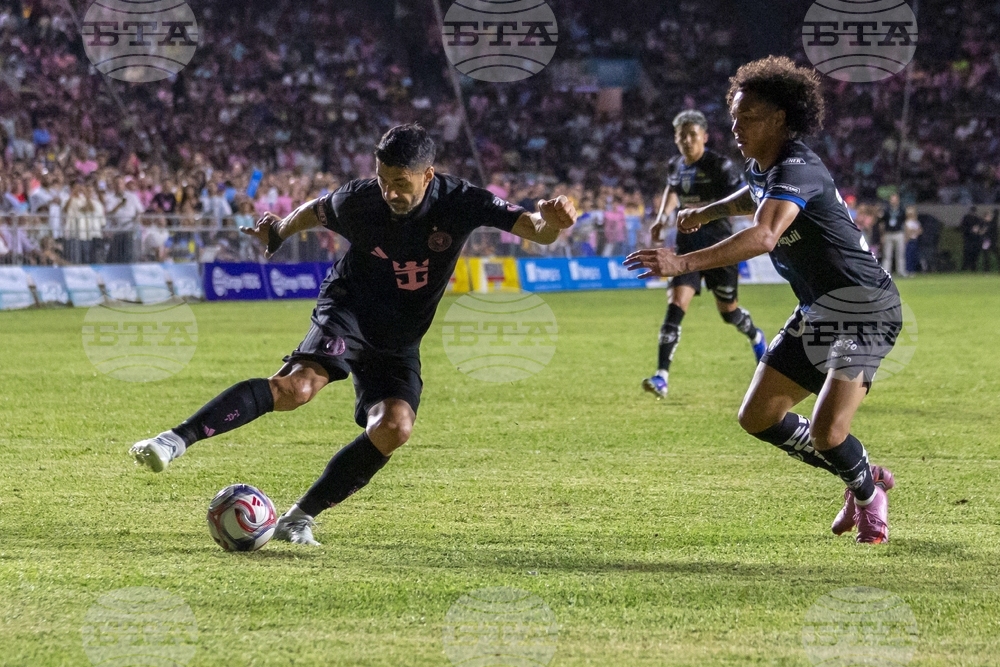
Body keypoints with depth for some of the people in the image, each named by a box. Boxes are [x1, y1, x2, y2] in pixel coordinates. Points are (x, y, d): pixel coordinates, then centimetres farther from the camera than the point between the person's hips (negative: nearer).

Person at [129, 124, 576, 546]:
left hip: (400, 340, 3)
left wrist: (548, 221, -45)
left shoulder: (459, 203, -14)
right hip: (349, 309, -2)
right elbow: (316, 211, 12)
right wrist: (279, 231, 29)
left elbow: (535, 230, -21)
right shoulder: (357, 202, -12)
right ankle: (175, 441, -43)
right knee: (298, 385, -32)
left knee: (394, 428, -22)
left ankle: (300, 517, -8)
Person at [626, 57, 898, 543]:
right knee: (758, 417, 7)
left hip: (862, 309, -10)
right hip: (815, 314, 10)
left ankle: (868, 494, 14)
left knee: (826, 431, -20)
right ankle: (864, 477, 25)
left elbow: (764, 236, -43)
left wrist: (684, 263, -51)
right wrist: (710, 211, 19)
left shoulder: (798, 169, -24)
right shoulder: (761, 168, 7)